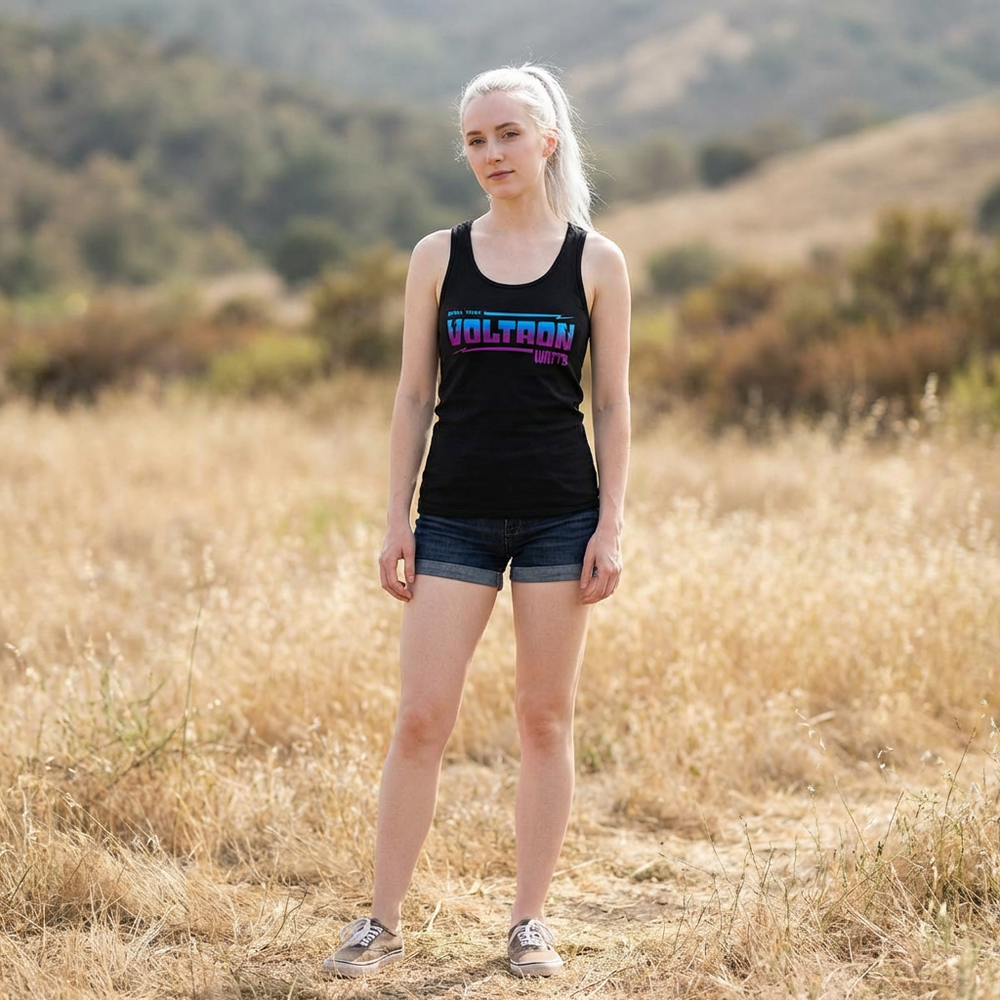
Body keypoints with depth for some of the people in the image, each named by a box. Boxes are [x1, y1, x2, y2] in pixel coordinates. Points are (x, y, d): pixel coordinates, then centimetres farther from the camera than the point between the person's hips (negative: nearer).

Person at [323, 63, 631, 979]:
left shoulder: (596, 261, 2)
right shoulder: (438, 258, 5)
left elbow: (613, 404, 3)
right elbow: (413, 396, 7)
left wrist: (611, 525, -3)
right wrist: (398, 518, 2)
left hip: (559, 515, -1)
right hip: (455, 516, 1)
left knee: (546, 719, 5)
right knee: (421, 719, -3)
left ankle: (531, 921, 16)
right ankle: (383, 922, 7)